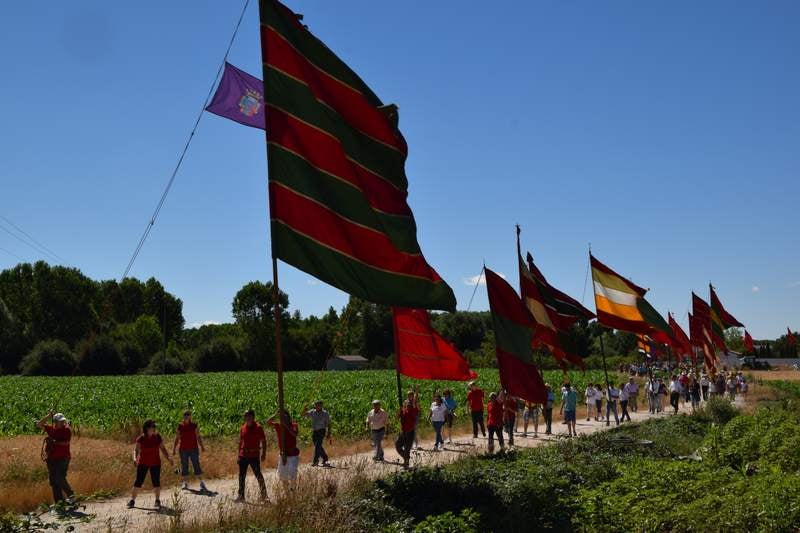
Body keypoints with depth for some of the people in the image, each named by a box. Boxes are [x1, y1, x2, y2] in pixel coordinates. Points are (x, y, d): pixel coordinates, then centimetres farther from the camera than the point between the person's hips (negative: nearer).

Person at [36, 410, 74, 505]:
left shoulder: (67, 430, -5)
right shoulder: (51, 428, 7)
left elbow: (66, 443, -15)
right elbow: (38, 425, 8)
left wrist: (55, 442, -21)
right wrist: (48, 416, 1)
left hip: (62, 459, -6)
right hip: (51, 459, 6)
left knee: (60, 479, -14)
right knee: (53, 481, 8)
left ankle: (70, 495, 3)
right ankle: (58, 500, 15)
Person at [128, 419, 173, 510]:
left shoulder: (158, 437, -3)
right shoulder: (140, 439, -10)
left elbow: (163, 448, 2)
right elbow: (136, 450, -12)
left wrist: (168, 458, -9)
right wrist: (135, 458, -30)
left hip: (155, 464, 1)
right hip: (143, 463, -1)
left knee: (156, 482, 1)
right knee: (138, 482, -2)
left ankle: (157, 501, 14)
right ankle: (132, 500, 8)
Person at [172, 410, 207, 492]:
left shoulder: (194, 425, 0)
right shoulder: (180, 426, 1)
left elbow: (198, 437, 1)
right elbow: (177, 439, 5)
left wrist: (202, 446, -7)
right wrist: (174, 449, 2)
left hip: (194, 449, -1)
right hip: (183, 450, 1)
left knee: (196, 466, -3)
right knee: (184, 467, 4)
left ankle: (201, 483, -1)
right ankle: (185, 484, 13)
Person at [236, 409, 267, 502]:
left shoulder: (258, 427, -7)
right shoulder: (242, 428, 8)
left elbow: (263, 441, -5)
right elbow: (240, 442, 15)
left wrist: (263, 453, -12)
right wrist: (239, 455, 13)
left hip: (254, 456, -5)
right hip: (243, 455, 5)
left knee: (258, 475, 0)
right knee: (241, 476, 6)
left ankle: (264, 494, 10)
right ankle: (241, 496, 13)